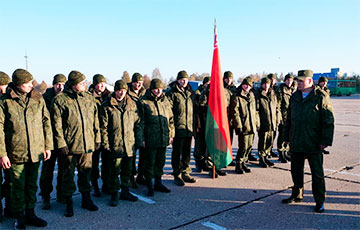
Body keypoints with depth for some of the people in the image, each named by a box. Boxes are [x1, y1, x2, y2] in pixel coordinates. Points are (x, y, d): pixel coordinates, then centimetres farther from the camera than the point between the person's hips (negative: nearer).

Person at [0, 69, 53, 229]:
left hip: (36, 151, 3)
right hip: (16, 153, -3)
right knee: (18, 186, 8)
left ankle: (30, 214, 31)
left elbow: (46, 122, 6)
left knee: (32, 185, 15)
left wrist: (48, 146, 4)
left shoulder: (38, 98, 3)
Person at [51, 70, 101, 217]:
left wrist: (97, 138, 11)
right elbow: (57, 124, -7)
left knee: (86, 172, 14)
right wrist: (61, 143, -10)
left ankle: (86, 199, 29)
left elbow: (95, 120, 13)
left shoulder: (89, 98, 9)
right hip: (70, 145, -4)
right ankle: (69, 203, 21)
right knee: (69, 173, 7)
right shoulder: (60, 100, -5)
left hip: (87, 144, 4)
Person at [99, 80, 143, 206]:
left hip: (130, 144, 4)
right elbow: (103, 127, -3)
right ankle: (114, 194, 16)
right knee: (115, 170, 2)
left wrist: (139, 141, 7)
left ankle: (125, 191, 28)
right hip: (115, 144, -4)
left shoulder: (132, 104, 8)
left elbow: (138, 123, 12)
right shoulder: (107, 106, -3)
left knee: (128, 169, 14)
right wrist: (105, 143, -8)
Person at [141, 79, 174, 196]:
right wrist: (142, 138, -10)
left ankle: (158, 183, 30)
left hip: (163, 139, 5)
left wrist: (171, 134, 12)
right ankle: (150, 186, 17)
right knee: (150, 163, 4)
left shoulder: (165, 101, 10)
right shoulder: (144, 102, -5)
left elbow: (170, 119, 17)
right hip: (150, 140, -5)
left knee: (160, 161, 15)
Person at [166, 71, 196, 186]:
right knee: (177, 153, 1)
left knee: (187, 152, 13)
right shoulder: (172, 93, -4)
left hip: (189, 128, 6)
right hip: (178, 128, -6)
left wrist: (195, 125, 15)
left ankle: (185, 173, 24)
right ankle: (177, 175, 11)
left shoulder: (191, 93, 16)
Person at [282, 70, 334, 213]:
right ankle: (297, 195, 33)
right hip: (296, 143, 5)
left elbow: (328, 121, -9)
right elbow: (289, 119, 16)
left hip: (314, 145, -5)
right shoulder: (295, 97, 9)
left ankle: (320, 202, 19)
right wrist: (287, 137, 14)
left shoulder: (321, 97, -9)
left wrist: (325, 141, -12)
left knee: (317, 174, 5)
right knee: (296, 171, 15)